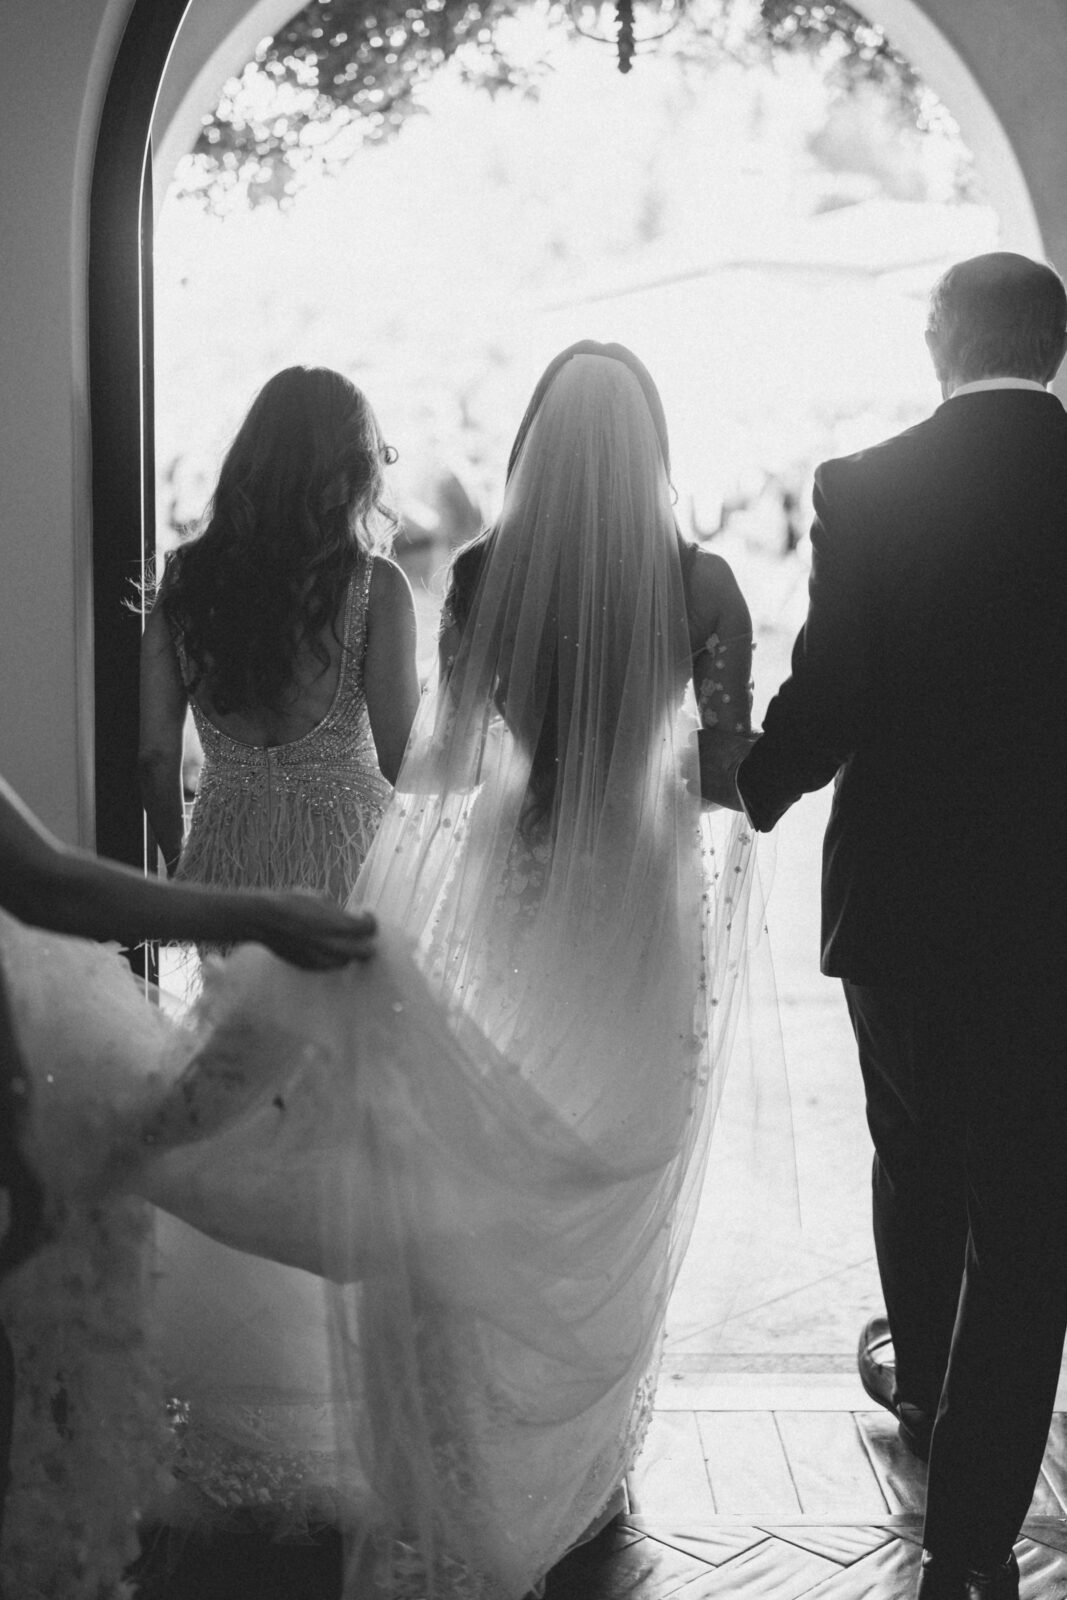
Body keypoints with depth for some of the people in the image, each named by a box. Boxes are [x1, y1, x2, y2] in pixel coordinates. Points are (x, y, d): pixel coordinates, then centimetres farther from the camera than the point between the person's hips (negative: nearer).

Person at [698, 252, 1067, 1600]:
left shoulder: (867, 490, -13)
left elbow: (829, 697, -14)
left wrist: (748, 776, 5)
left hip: (903, 891, 0)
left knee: (917, 1159, 24)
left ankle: (924, 1383, 46)